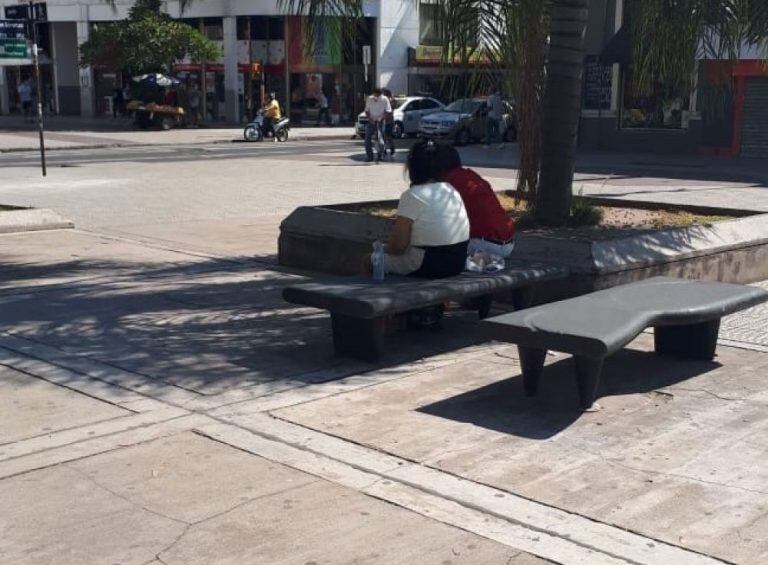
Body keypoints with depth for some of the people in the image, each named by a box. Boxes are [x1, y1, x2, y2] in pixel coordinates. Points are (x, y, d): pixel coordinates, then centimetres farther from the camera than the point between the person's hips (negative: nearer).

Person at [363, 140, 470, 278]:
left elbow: (398, 245, -15)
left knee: (369, 261, 7)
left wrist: (386, 250, 7)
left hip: (430, 266, -8)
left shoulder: (412, 195, -14)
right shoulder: (451, 190, 7)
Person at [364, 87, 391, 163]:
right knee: (368, 139, -2)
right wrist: (370, 119, -10)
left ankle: (379, 156, -1)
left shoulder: (384, 100, -4)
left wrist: (381, 118, -18)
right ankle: (369, 156, 6)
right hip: (371, 122, 3)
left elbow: (388, 111, -5)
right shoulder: (369, 99, 3)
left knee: (380, 139, -11)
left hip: (379, 122, -3)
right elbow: (367, 111, 6)